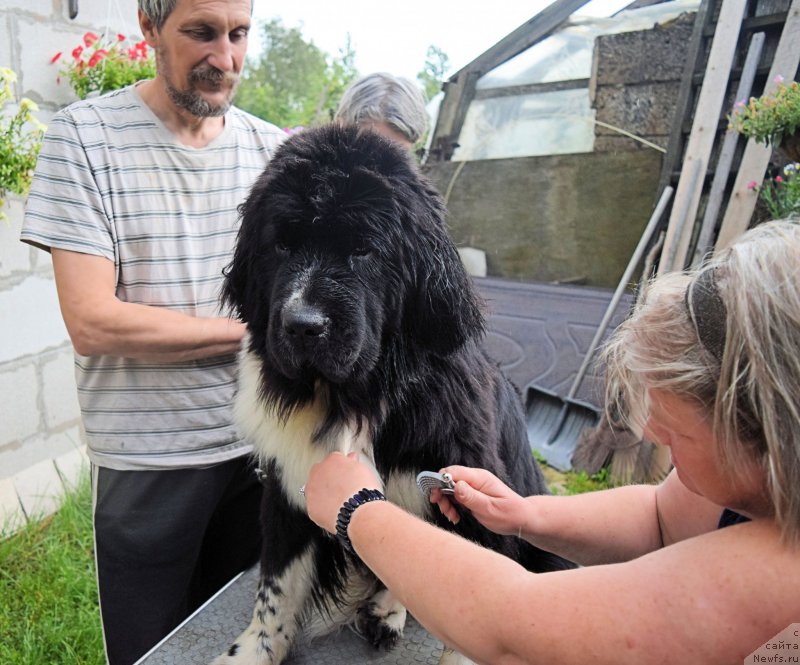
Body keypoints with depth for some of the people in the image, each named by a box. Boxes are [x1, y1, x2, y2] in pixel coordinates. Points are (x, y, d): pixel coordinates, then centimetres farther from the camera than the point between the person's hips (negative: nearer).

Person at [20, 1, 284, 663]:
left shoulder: (272, 148, 3)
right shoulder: (84, 136, -8)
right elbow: (92, 323, -15)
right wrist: (251, 330, -13)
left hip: (263, 447, 4)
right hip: (148, 465, -3)